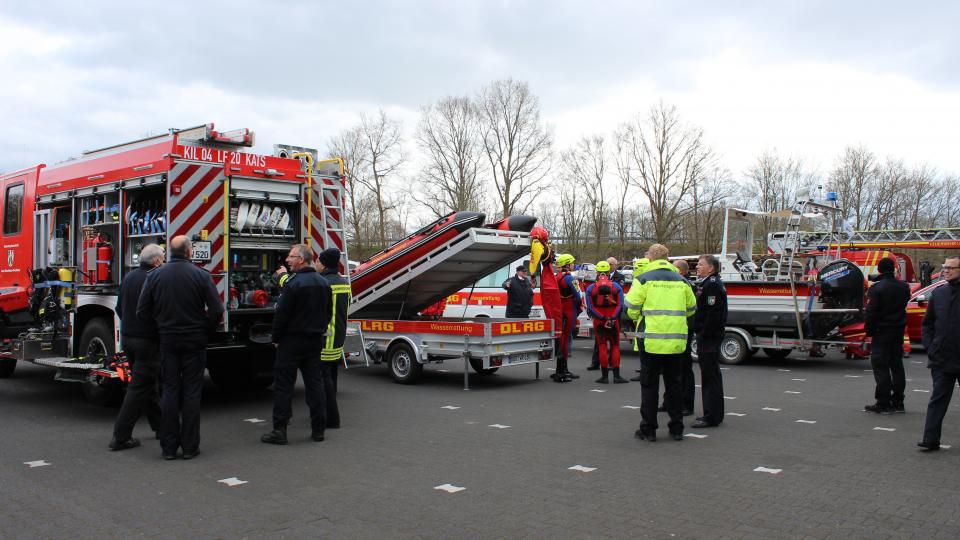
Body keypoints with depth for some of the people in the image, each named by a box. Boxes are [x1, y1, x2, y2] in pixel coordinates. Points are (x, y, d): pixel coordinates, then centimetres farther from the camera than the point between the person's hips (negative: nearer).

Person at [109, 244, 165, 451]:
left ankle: (160, 425, 30)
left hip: (127, 338, 9)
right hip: (147, 340, -9)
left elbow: (119, 308, 17)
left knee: (147, 382, 18)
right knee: (140, 387, -3)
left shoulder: (128, 277, 9)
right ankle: (121, 437, -3)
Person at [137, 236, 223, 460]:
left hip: (167, 341, 3)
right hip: (194, 341, -2)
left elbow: (143, 311, 2)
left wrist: (161, 327, 15)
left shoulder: (155, 276, 0)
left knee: (170, 391, 8)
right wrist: (205, 330, 5)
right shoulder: (201, 275, -9)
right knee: (191, 391, 3)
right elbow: (217, 310, -12)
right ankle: (190, 446, 6)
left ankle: (169, 446, 10)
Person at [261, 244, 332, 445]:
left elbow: (281, 314, -16)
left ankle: (279, 430, 1)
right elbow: (328, 313, 14)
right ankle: (318, 429, 13)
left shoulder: (293, 283, -16)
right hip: (315, 341, 7)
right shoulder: (323, 283, 8)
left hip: (292, 341, -7)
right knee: (315, 383, 10)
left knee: (283, 385, 0)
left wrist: (276, 338, -5)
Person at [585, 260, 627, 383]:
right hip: (614, 320, 0)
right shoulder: (616, 287, 0)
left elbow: (590, 307, -10)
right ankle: (616, 375, 2)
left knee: (602, 346, 4)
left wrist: (602, 318, -13)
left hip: (598, 321, 0)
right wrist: (612, 318, -15)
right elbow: (620, 305, -9)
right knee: (615, 346, 7)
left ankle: (605, 376, 4)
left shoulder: (591, 288, -1)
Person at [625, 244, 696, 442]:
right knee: (673, 383, 14)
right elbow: (691, 308, 16)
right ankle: (676, 429, 18)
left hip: (652, 339, -4)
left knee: (649, 385, 5)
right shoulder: (681, 280, 8)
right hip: (676, 340, 4)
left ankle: (648, 429, 9)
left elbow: (631, 306, -5)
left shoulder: (644, 279, -5)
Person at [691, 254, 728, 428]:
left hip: (709, 336, -11)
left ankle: (712, 417, -2)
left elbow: (713, 314, -23)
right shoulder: (708, 283, 18)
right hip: (709, 337, 11)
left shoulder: (712, 284, -16)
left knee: (710, 375, -6)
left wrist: (704, 335, -22)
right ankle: (711, 414, 23)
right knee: (709, 375, 15)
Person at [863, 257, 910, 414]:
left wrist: (869, 330, -7)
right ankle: (897, 402, 17)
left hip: (882, 332, -6)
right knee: (896, 366, 12)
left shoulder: (876, 288, -15)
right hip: (898, 331, 6)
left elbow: (871, 312, -15)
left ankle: (883, 403, -3)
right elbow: (904, 303, 18)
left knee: (880, 366, -2)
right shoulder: (904, 287, 5)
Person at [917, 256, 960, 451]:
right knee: (938, 399, 3)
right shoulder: (938, 293, 7)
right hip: (941, 359, 3)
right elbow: (927, 324, 14)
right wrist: (930, 347, 4)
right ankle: (931, 439, 2)